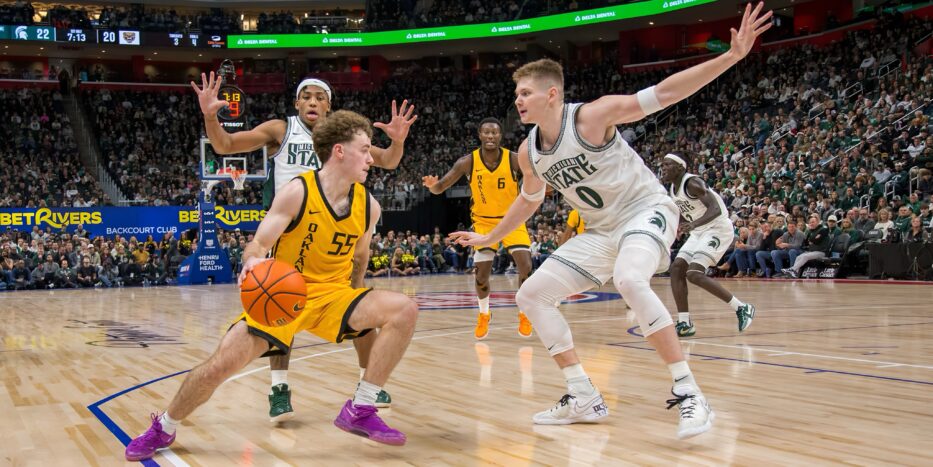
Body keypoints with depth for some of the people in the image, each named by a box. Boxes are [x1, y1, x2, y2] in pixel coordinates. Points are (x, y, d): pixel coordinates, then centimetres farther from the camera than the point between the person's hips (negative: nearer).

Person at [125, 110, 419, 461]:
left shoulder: (368, 205, -2)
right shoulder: (298, 192, -15)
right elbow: (258, 244, -12)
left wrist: (355, 311, 19)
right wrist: (253, 261, -36)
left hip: (333, 294, 4)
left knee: (404, 310, -19)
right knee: (221, 365, -13)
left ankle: (360, 410, -10)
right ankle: (163, 429, 18)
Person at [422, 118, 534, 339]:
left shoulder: (515, 160, -19)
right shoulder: (468, 162, -17)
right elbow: (441, 187, -13)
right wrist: (433, 185, -37)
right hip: (484, 221, 0)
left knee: (526, 266, -13)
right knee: (482, 272, -5)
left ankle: (524, 314, 9)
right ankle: (484, 315, 21)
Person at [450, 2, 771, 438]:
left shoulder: (591, 117, -19)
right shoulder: (528, 151, 1)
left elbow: (662, 94, -22)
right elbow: (530, 199, 21)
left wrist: (732, 55, -30)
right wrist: (491, 237, 30)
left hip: (647, 209, -8)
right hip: (601, 230, 8)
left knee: (628, 280, -39)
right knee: (531, 295, 1)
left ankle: (688, 393, -28)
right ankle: (584, 399, 7)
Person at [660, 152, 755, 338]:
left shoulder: (692, 183, -19)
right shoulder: (672, 189, 9)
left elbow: (715, 209, -31)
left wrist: (693, 224, -44)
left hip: (718, 228, -9)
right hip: (699, 232, 10)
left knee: (694, 274, -20)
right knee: (676, 269, -1)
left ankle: (742, 308, -9)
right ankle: (685, 324, 1)